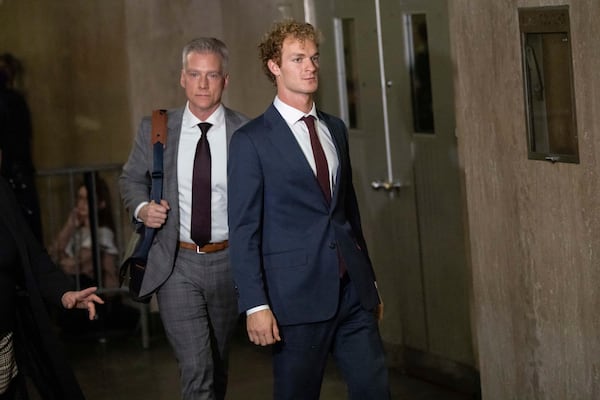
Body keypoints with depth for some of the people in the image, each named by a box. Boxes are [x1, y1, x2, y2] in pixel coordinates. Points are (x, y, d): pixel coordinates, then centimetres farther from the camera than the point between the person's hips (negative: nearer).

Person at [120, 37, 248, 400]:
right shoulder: (155, 129, -1)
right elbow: (132, 178, 13)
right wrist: (142, 208, -9)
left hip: (228, 261, 1)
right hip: (176, 264, -1)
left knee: (219, 367, 18)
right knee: (196, 369, -12)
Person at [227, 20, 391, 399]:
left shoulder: (335, 129, 14)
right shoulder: (251, 141, -5)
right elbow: (244, 228, -8)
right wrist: (255, 304, -14)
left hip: (352, 289, 5)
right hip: (297, 293, -5)